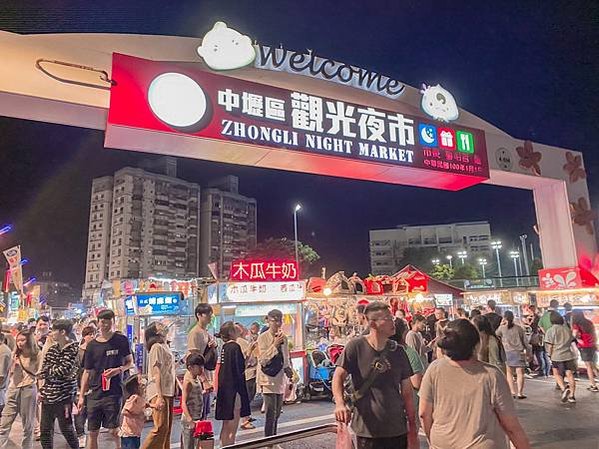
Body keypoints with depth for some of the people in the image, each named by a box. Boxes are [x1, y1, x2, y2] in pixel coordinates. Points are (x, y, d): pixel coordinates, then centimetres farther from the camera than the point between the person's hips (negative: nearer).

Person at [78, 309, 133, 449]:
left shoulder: (121, 340, -2)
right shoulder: (92, 345, 4)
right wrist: (81, 396, 9)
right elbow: (87, 372, 10)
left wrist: (119, 370, -15)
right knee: (93, 433, 9)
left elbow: (130, 362, 5)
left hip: (114, 392, -3)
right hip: (94, 394, 3)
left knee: (114, 431, -1)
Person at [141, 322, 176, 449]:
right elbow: (156, 373, -15)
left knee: (167, 428, 9)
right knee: (161, 427, -11)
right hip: (159, 392, -9)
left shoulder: (165, 347, 16)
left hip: (168, 392, 9)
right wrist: (159, 397, -20)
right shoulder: (156, 347, -9)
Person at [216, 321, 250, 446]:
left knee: (226, 427, 18)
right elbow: (237, 371, -19)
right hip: (233, 390, -9)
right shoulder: (234, 347, -16)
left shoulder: (225, 347, 10)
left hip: (224, 390, 9)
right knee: (232, 429, -1)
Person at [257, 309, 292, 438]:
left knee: (277, 413, 14)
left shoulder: (283, 337, 7)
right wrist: (275, 345, -22)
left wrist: (288, 369, 6)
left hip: (280, 378, 6)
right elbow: (263, 360, -16)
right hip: (268, 379, -6)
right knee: (271, 414, -9)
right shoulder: (263, 337, -11)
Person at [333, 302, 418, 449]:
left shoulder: (398, 351, 2)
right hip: (367, 430, -3)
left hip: (398, 429, 4)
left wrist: (412, 427, 6)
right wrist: (339, 403, -24)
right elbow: (339, 376, -8)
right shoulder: (356, 346, -10)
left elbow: (407, 391, 6)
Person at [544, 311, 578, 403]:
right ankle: (572, 396, 14)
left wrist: (550, 354, 4)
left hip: (557, 356, -4)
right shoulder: (567, 329, 5)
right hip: (569, 355, 4)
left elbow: (550, 345, -9)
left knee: (557, 374, 14)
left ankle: (564, 389, -6)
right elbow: (572, 341, 9)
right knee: (570, 375, 9)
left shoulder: (551, 330, -8)